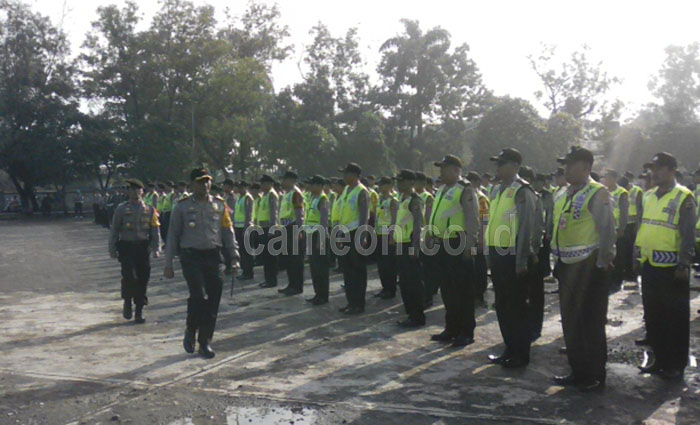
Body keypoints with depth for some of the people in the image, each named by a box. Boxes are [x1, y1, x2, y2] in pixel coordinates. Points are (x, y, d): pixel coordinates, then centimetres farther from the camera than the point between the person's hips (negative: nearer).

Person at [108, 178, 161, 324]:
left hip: (143, 248, 2)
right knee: (129, 276, -15)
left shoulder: (149, 210, 8)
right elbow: (114, 230, 5)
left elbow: (155, 230, 7)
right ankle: (127, 302, 13)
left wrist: (156, 249, -3)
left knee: (143, 279, 3)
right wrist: (113, 249, 0)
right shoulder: (121, 208, 4)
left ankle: (139, 311, 16)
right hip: (126, 247, -2)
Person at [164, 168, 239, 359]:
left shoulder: (219, 204, 9)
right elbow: (173, 235, 4)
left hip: (213, 256, 3)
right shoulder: (183, 206, 2)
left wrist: (234, 257, 4)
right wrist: (168, 264, 1)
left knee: (213, 299, 3)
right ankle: (191, 332, 11)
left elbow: (228, 231, 12)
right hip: (191, 256, -3)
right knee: (199, 295, -17)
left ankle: (205, 342, 17)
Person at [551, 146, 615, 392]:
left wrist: (603, 262, -16)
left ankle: (594, 376, 12)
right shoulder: (565, 195, 14)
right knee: (571, 322, 14)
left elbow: (607, 230, -16)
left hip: (588, 267, -8)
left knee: (591, 322, 1)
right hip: (567, 266, 8)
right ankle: (578, 372, 26)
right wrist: (558, 261, 17)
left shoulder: (597, 193, -12)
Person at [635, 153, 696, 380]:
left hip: (671, 267, -7)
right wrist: (637, 255, 13)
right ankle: (659, 359, 25)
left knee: (675, 318, 4)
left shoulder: (683, 197, -9)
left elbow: (688, 235, -12)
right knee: (652, 316, 13)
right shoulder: (649, 197, 12)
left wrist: (684, 265, -16)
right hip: (649, 265, 7)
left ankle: (676, 365, 15)